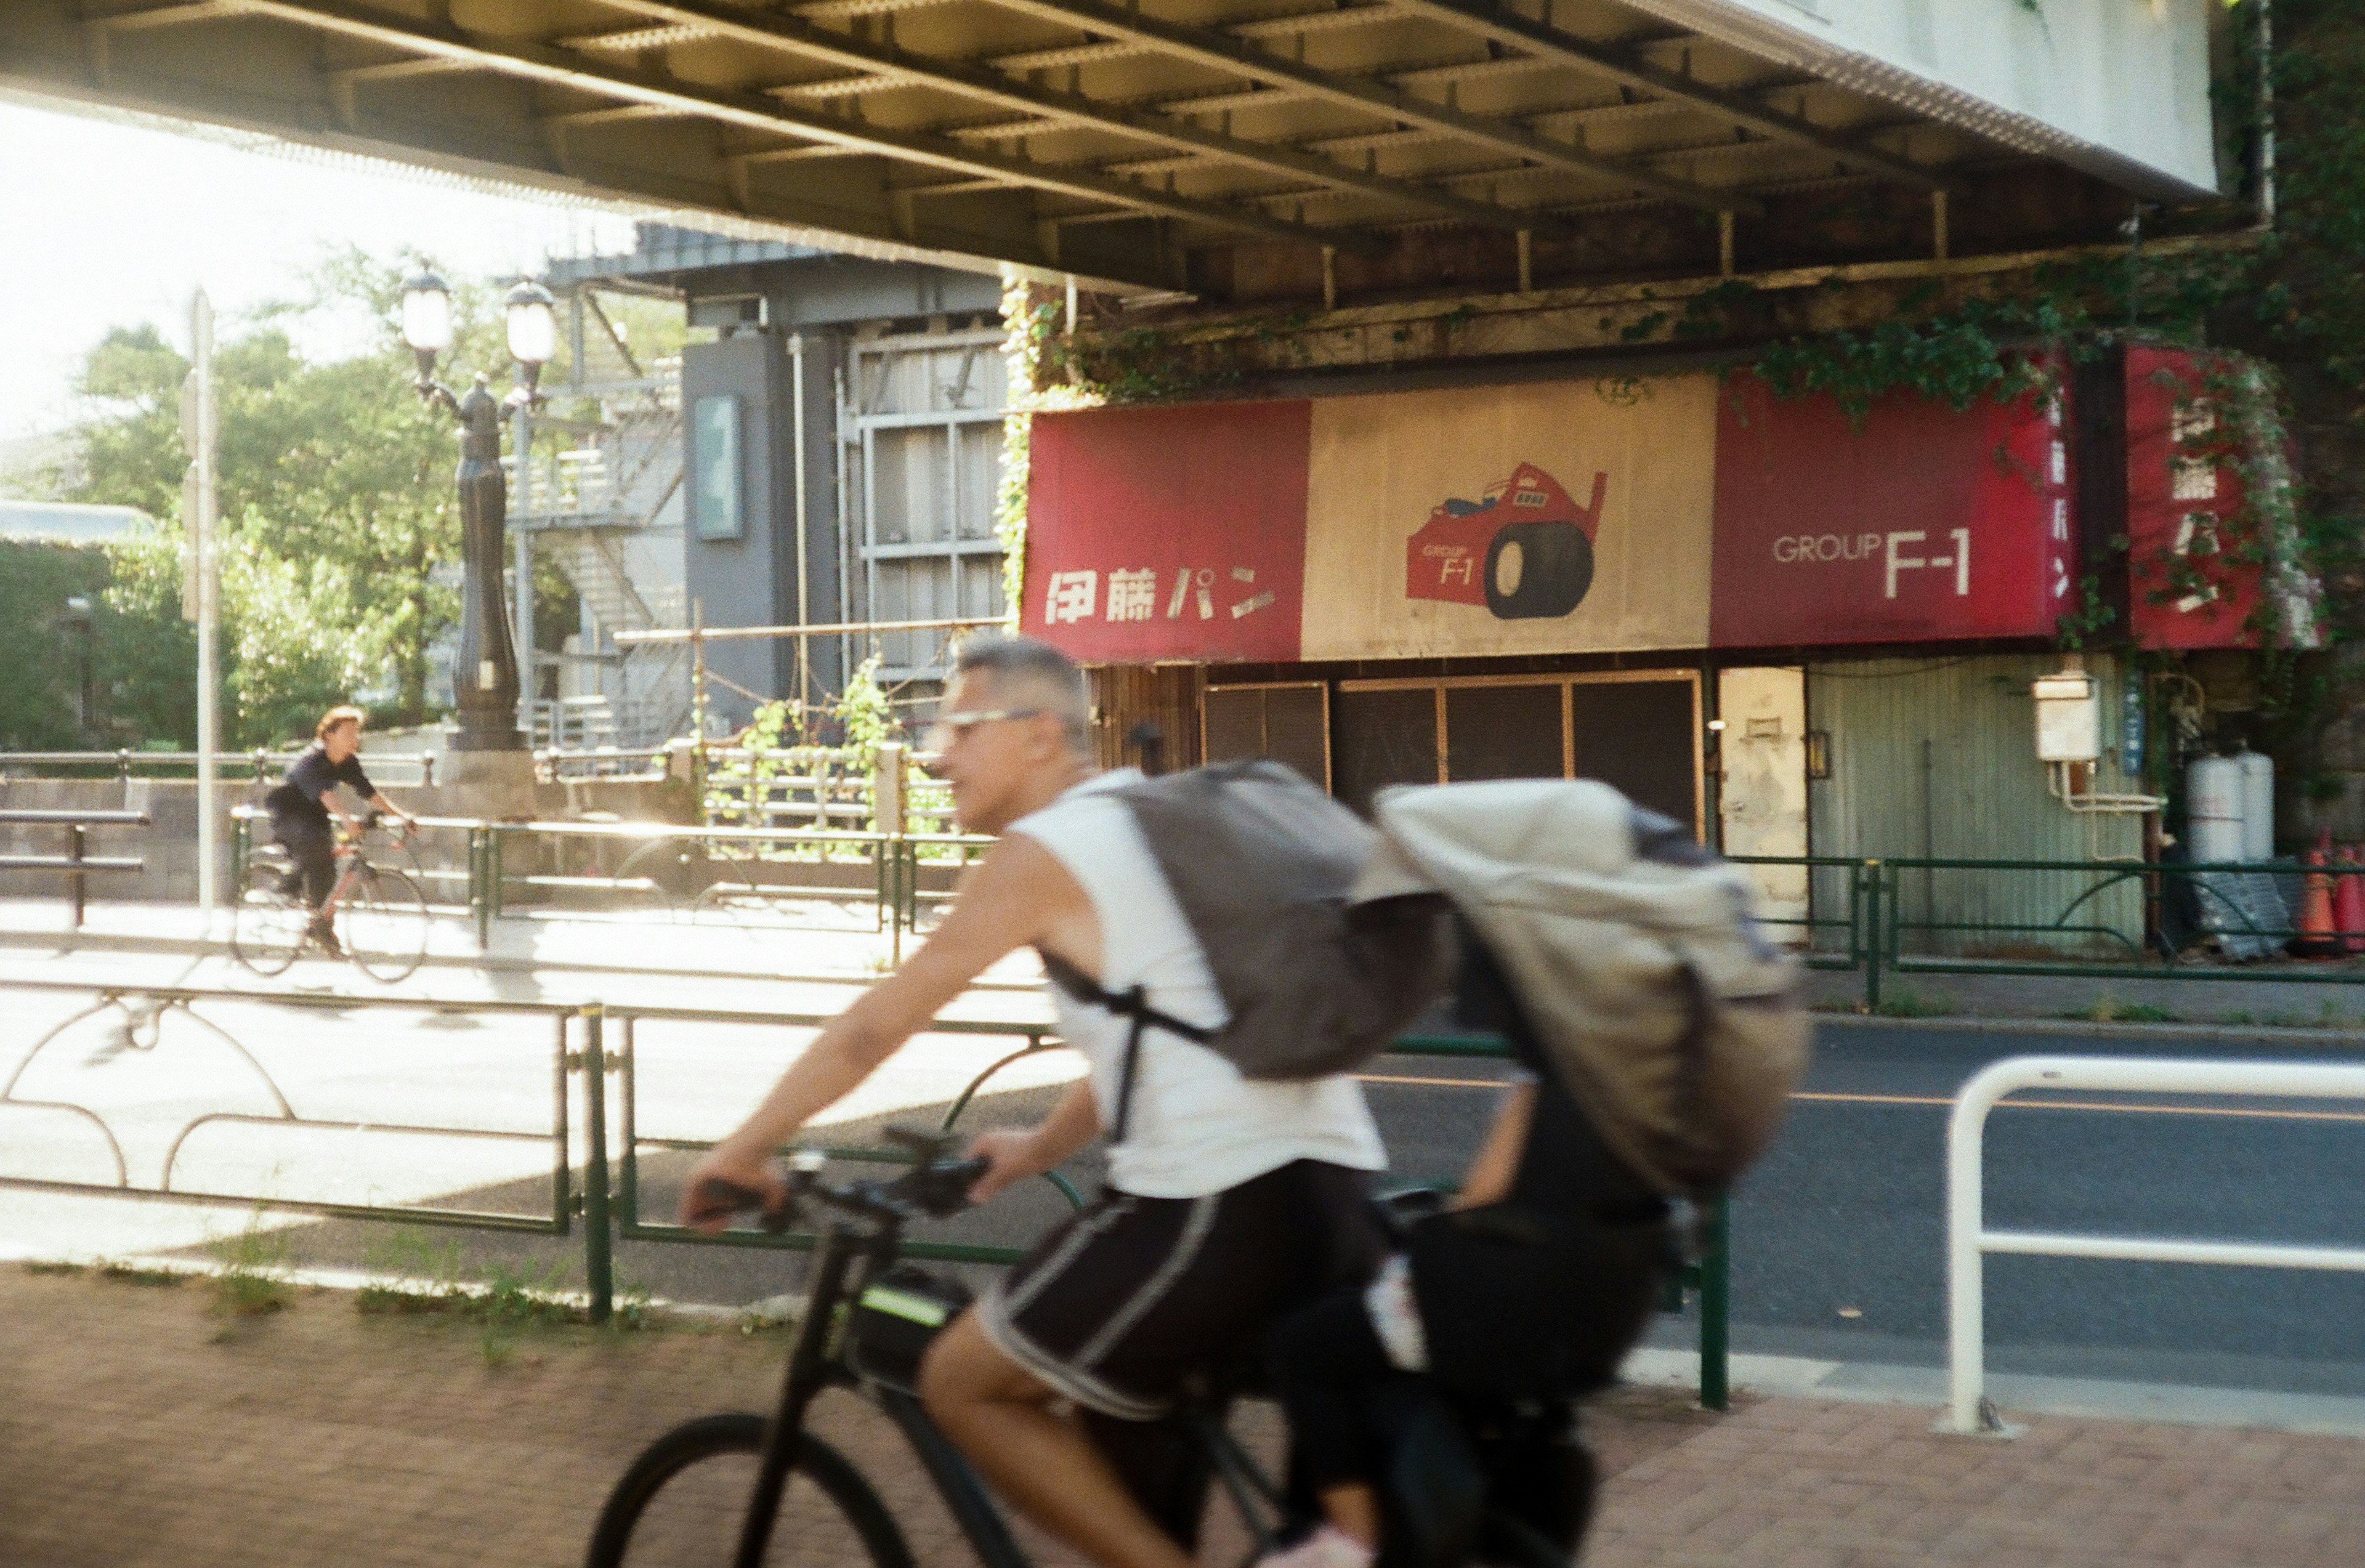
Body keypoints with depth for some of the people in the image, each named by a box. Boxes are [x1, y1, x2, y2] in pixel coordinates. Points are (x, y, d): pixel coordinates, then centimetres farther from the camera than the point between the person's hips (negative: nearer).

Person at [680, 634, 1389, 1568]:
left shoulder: (1042, 852, -3)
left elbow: (874, 1026, 0)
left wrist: (745, 1149, 11)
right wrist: (1040, 1150, 37)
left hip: (1219, 1205, -9)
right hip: (1339, 1189, 9)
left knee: (964, 1382, 6)